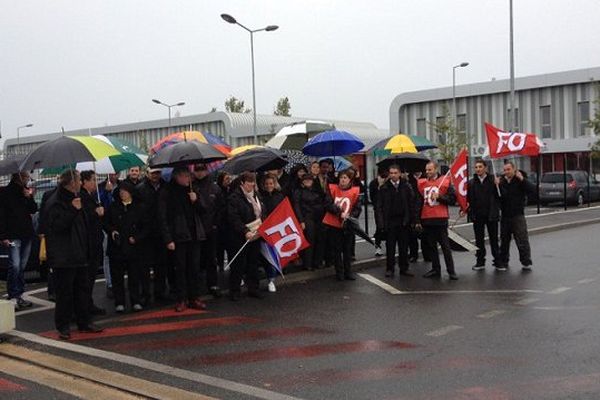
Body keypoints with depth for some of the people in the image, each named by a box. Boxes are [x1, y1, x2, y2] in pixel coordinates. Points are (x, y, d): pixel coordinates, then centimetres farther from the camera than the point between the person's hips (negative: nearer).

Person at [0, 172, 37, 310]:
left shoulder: (26, 191, 12)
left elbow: (33, 210, 10)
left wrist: (29, 197, -7)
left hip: (27, 234, 6)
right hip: (13, 235, -6)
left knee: (22, 266, 8)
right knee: (15, 265, -12)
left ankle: (19, 296, 14)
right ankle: (12, 297, -4)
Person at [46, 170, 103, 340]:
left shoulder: (76, 199, 17)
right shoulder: (56, 202, -12)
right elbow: (57, 225, -21)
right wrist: (73, 210, -27)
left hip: (80, 254, 9)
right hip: (64, 256, -9)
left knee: (83, 289, 12)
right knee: (65, 291, -2)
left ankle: (84, 322, 20)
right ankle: (63, 326, 6)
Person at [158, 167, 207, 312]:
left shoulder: (191, 191, 13)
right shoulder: (167, 193, -3)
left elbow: (201, 211, 17)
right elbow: (163, 218, -6)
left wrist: (195, 201, -4)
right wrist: (168, 239, -13)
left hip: (194, 235, 5)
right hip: (178, 236, -4)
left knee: (195, 267, 6)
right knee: (180, 268, -1)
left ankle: (194, 298, 13)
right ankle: (181, 300, 8)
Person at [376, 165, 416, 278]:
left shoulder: (406, 186, 2)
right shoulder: (384, 188, 0)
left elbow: (411, 204, 2)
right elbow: (379, 206, -1)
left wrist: (411, 220, -4)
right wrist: (381, 222, -9)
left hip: (404, 221, 1)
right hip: (389, 221, -1)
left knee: (404, 246, 7)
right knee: (390, 247, 4)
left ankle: (404, 268, 17)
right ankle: (390, 269, 13)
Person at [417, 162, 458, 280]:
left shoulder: (445, 182, -1)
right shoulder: (422, 183, 9)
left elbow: (452, 199, -4)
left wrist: (439, 197, -16)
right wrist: (418, 220, 10)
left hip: (440, 219, -4)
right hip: (426, 220, 4)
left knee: (445, 245, -1)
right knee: (431, 246, 9)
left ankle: (451, 271, 3)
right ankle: (435, 269, 18)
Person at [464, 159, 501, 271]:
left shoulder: (493, 180, -2)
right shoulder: (471, 183, 6)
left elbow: (499, 196, -7)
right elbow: (468, 198, 9)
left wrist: (497, 185, -22)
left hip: (491, 214, -3)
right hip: (477, 215, 3)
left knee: (494, 239, 5)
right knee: (479, 240, 9)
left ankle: (498, 262, 12)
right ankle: (480, 262, 16)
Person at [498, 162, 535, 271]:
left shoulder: (520, 181, -3)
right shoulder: (501, 182, 6)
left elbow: (532, 189, -16)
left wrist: (522, 179, -24)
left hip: (518, 216, -4)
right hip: (505, 216, 4)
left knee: (522, 240, -4)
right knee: (504, 240, 11)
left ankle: (526, 263, 4)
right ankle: (503, 262, 21)